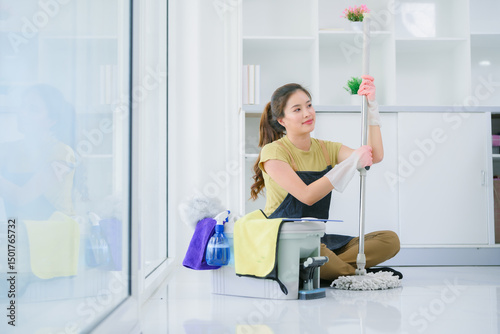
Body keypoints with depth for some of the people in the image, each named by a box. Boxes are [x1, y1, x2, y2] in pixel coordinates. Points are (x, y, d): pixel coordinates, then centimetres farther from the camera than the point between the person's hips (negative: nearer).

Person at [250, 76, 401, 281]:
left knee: (390, 240, -11)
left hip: (318, 240, 6)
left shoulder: (326, 149, 11)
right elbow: (307, 196, -21)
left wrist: (371, 105, -10)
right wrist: (352, 162, -18)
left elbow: (375, 156, -4)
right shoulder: (273, 152, -8)